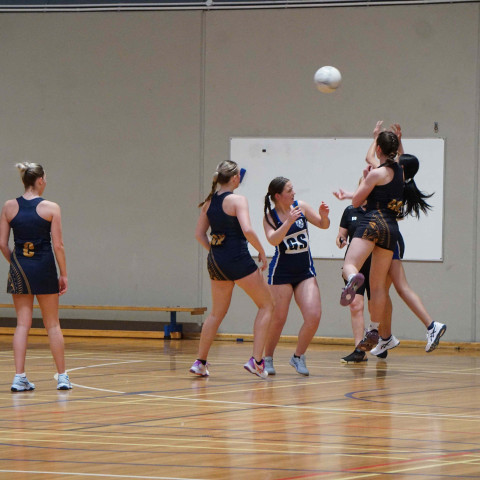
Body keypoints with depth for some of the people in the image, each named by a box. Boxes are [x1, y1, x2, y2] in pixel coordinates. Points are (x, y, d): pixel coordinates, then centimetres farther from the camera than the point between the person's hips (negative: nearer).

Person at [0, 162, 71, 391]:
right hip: (44, 269, -2)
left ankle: (19, 377, -2)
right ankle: (62, 377, 13)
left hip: (19, 269, 2)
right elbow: (58, 245, -8)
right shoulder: (50, 208, -7)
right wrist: (63, 275, 1)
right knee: (52, 325, 9)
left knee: (22, 323, 6)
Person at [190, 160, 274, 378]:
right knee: (266, 305, 8)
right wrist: (261, 251, -10)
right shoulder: (237, 200, -12)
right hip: (238, 260, -7)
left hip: (216, 262, 7)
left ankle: (200, 362, 19)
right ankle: (256, 360, -2)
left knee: (217, 313, 20)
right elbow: (247, 231, -23)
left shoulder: (209, 202, 8)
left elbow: (199, 234, 11)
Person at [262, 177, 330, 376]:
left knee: (314, 316, -10)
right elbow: (273, 240, -24)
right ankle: (267, 359, 18)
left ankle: (298, 357, 9)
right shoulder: (270, 216, -7)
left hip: (305, 271, 3)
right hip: (281, 272, -3)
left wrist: (324, 216, -14)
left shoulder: (300, 206, 1)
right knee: (278, 320, -3)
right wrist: (289, 221, -35)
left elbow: (323, 225, 8)